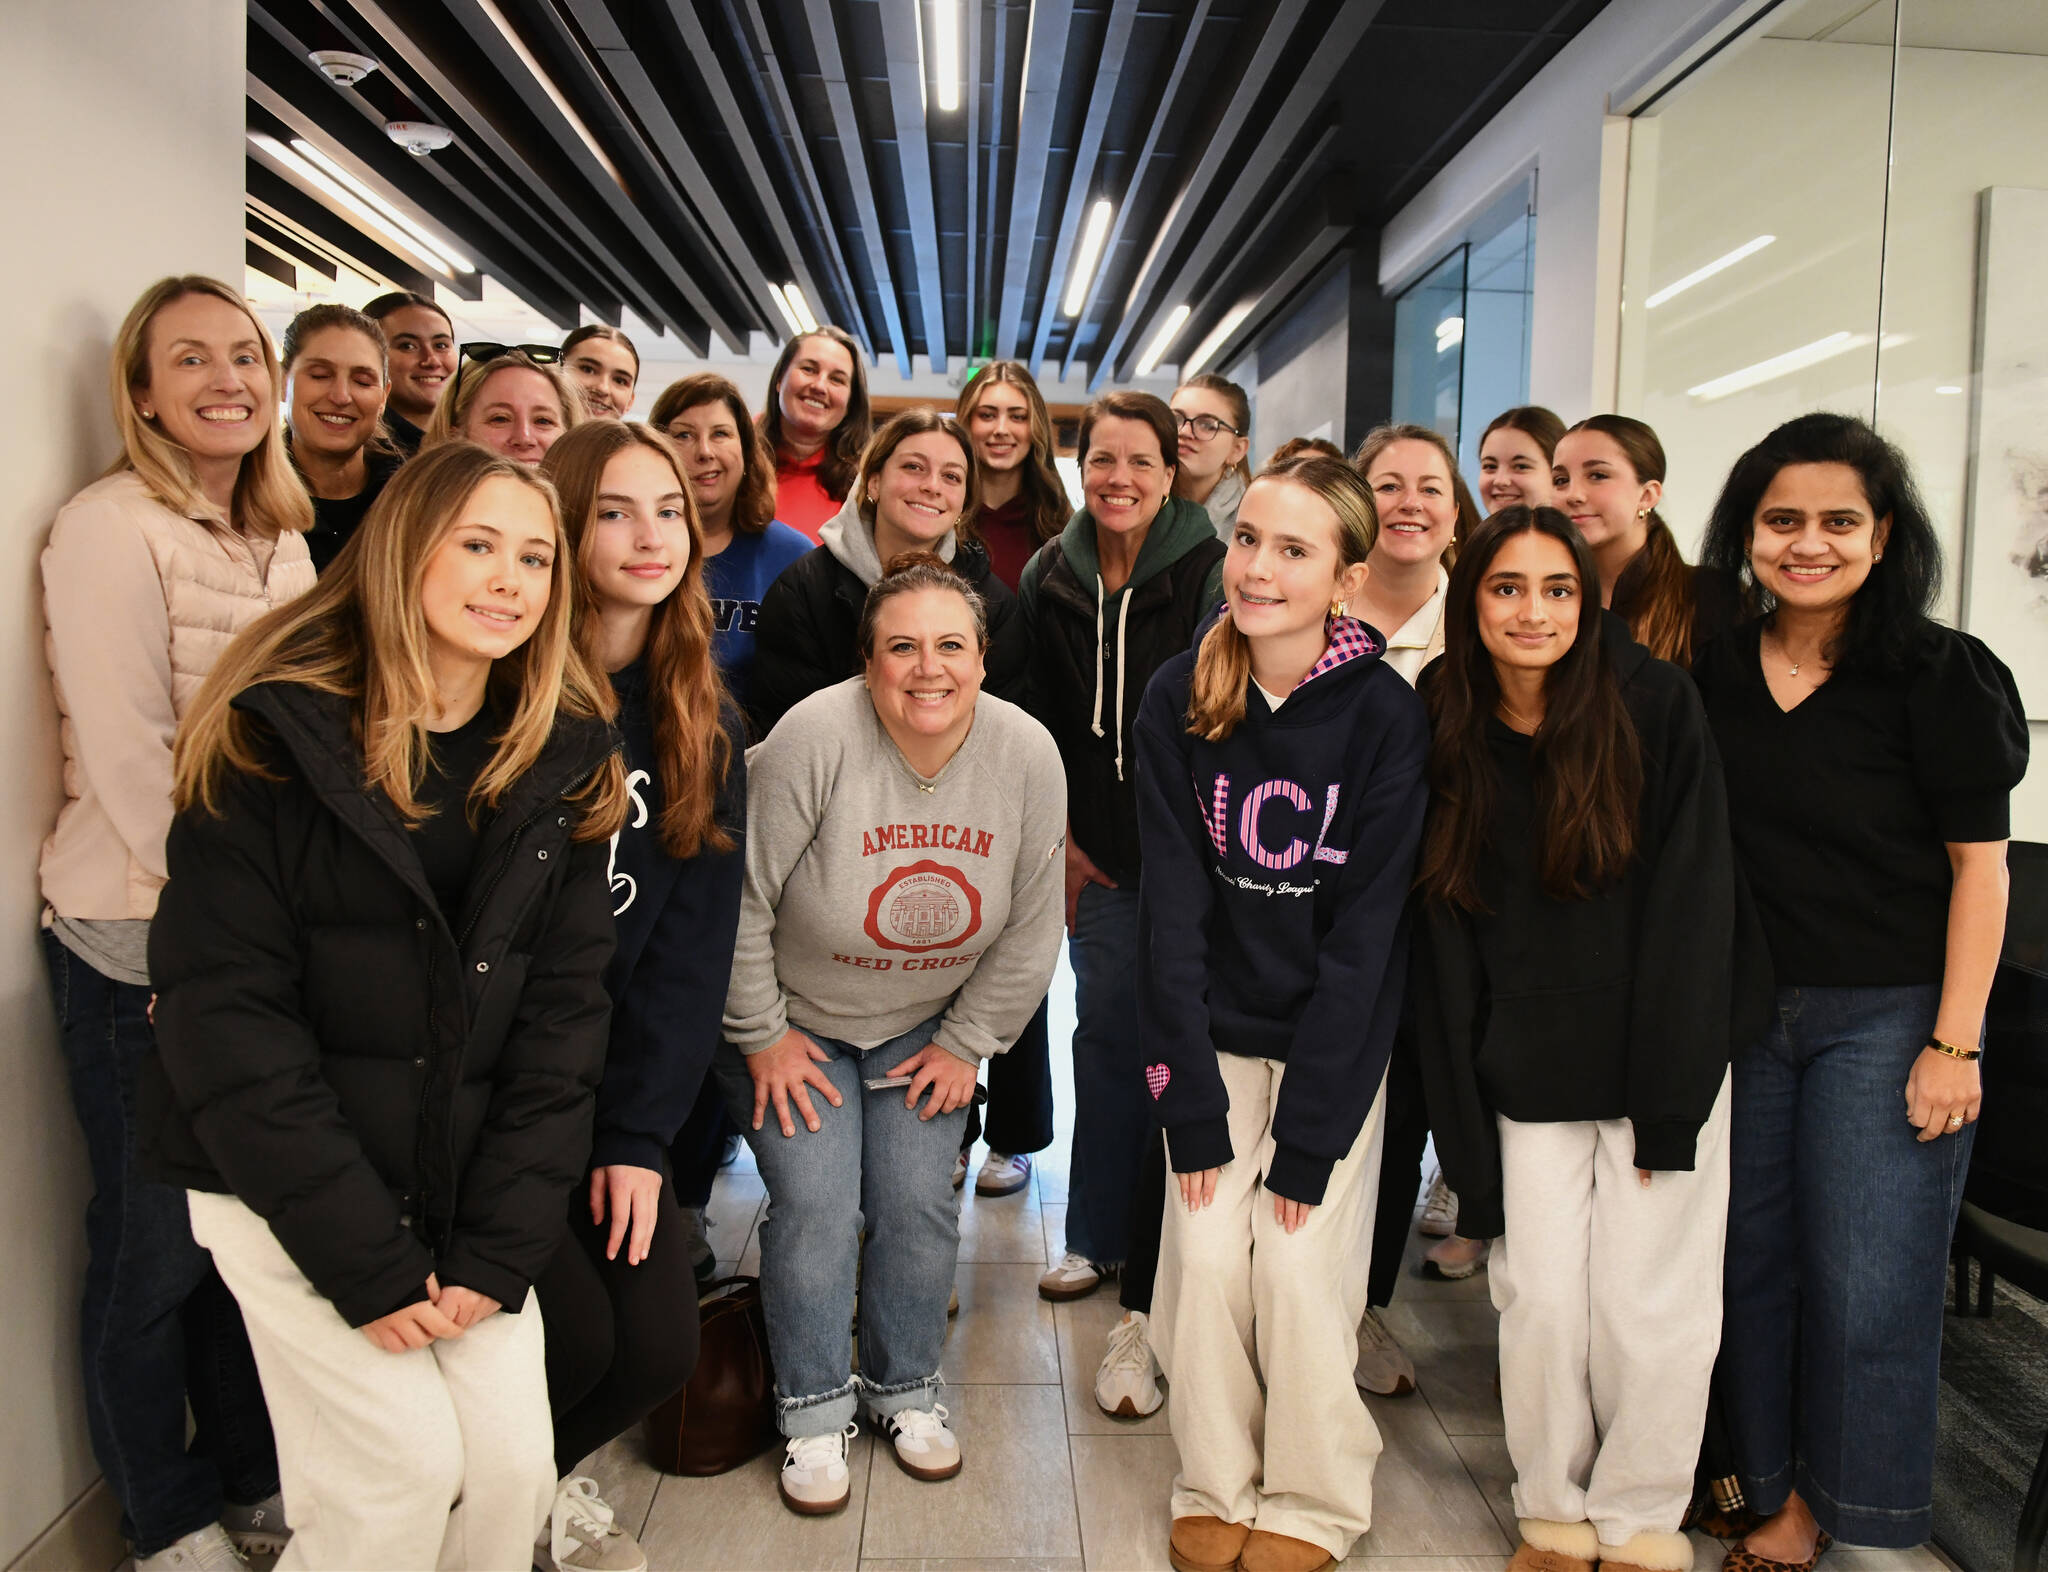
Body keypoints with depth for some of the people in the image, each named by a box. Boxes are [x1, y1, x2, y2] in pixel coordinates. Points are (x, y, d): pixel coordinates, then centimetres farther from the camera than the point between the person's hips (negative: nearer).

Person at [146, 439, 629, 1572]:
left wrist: (501, 1246, -8)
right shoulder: (274, 733, -10)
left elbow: (563, 1006, -1)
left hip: (462, 1190, 4)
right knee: (405, 1462, -10)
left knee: (512, 1462, -1)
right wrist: (365, 1260, -15)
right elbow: (222, 1010, -13)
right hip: (283, 1185, -3)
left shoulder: (563, 757, 1)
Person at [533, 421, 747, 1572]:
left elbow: (693, 947, 0)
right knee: (574, 1335, -12)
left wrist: (638, 1132, -8)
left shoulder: (706, 728, 4)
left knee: (662, 1345, -5)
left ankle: (548, 1474, 31)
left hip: (613, 1080, 4)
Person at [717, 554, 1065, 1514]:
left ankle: (903, 1388, 27)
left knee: (918, 1203, 1)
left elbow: (1029, 928, -3)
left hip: (924, 1028, 3)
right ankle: (814, 1409, 16)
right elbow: (740, 899, -18)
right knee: (816, 1203, -8)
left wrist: (965, 1041, -1)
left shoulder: (1027, 756, -15)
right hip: (793, 1022, -3)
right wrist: (761, 1036, -11)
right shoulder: (815, 740, -27)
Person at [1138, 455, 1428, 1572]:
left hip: (1339, 1034, -2)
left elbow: (1365, 931, -13)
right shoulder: (1179, 702, -7)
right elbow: (1173, 905, -8)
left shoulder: (1386, 718, -13)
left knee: (1301, 1268, -5)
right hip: (1217, 1029, 2)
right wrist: (1192, 1098, -12)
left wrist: (1308, 1130, -14)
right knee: (1207, 1255, -3)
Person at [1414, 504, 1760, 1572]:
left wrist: (1669, 1098, -12)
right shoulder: (1448, 734, -1)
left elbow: (1690, 905, -9)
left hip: (1661, 1056, -1)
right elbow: (1445, 935, 1)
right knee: (1539, 1301, 2)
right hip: (1530, 1072, 2)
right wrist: (1465, 1125, -2)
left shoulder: (1653, 704, -8)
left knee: (1651, 1311, 2)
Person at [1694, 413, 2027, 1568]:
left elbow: (1979, 865, -7)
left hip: (1886, 1016, -4)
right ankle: (1765, 1476, 31)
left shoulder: (1940, 674, -7)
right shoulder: (1710, 670, 4)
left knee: (1865, 1279, 3)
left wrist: (1954, 1043, -12)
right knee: (1750, 1257, 13)